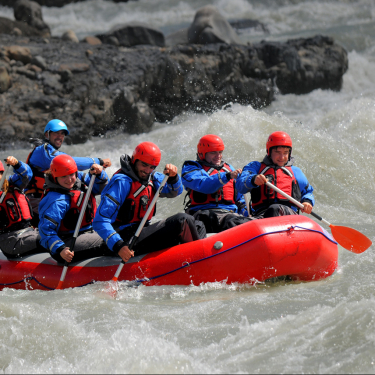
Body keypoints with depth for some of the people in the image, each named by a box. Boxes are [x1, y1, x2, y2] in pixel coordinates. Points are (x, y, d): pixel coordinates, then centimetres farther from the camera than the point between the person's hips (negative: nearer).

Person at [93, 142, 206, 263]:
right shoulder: (121, 182, -15)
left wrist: (173, 177, -19)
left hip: (143, 232, 10)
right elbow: (100, 222, -21)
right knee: (182, 221, -20)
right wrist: (118, 246, -35)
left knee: (198, 226, 6)